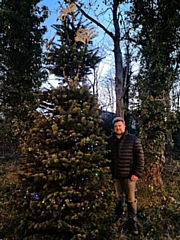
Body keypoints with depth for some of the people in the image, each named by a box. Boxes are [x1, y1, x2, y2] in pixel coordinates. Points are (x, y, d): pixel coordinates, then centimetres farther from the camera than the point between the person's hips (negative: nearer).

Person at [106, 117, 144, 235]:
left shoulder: (133, 139, -8)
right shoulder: (110, 140, 4)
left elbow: (140, 157, -9)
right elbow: (107, 157, 12)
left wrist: (137, 173, -14)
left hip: (129, 176, -3)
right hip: (115, 176, 4)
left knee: (131, 200, 5)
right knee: (118, 198, 18)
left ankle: (133, 222, 19)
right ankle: (117, 217, 38)